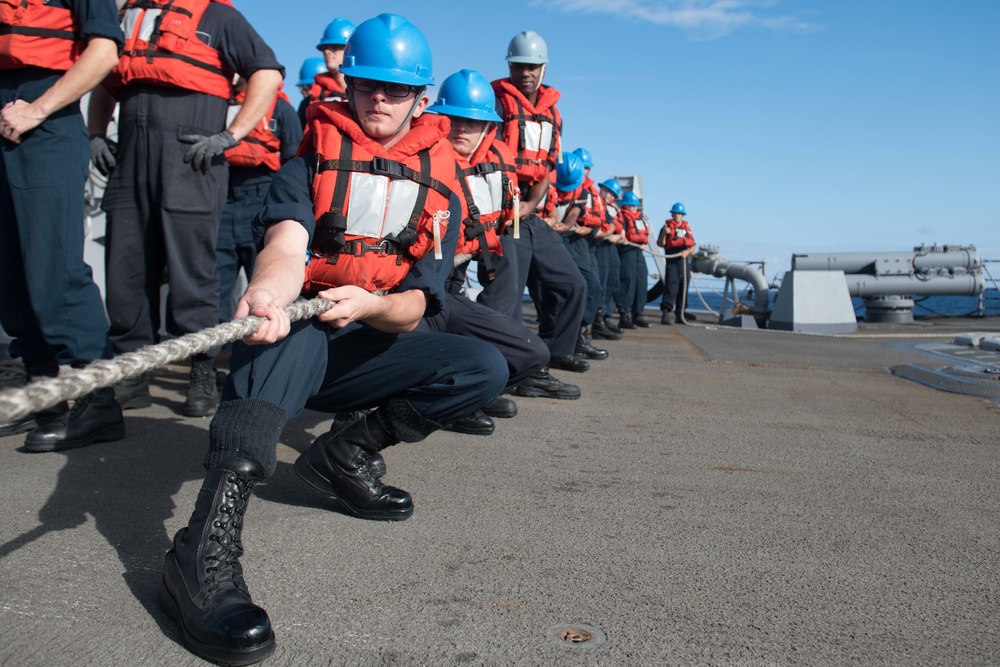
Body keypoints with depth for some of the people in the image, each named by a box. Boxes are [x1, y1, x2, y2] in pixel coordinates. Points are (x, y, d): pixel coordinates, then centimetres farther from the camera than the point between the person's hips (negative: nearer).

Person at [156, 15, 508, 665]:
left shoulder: (439, 192, 7)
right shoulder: (312, 159, 0)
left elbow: (416, 306, -5)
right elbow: (286, 243, -22)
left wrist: (373, 305, -29)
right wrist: (268, 289, -47)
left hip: (367, 349, 4)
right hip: (295, 341, -3)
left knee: (486, 368, -15)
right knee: (297, 320, -39)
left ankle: (345, 453, -13)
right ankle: (207, 544, -51)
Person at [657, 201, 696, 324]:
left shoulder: (687, 228, 18)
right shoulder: (667, 227, 5)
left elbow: (693, 247, 15)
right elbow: (660, 244, -2)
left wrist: (687, 252, -6)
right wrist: (664, 234, -18)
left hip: (684, 261, 5)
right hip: (672, 260, -5)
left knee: (683, 288, 8)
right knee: (671, 287, -14)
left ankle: (680, 314, 16)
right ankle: (666, 313, -16)